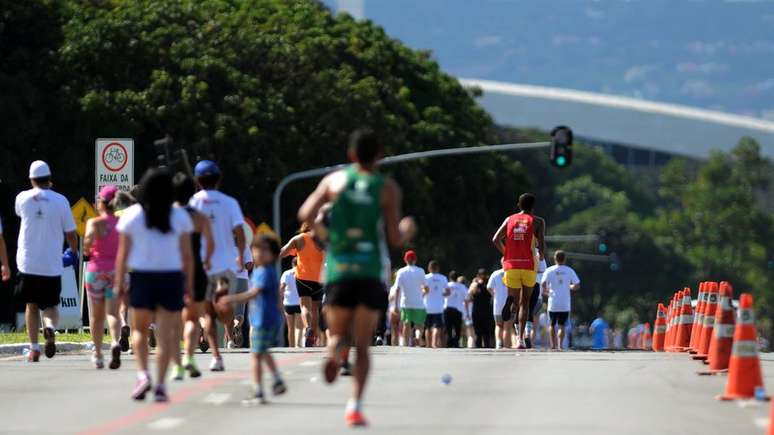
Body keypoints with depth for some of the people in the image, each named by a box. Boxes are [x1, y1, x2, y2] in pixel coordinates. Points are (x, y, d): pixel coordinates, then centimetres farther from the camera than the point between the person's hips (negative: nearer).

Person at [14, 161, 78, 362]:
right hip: (52, 264, -1)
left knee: (31, 305, 12)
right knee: (50, 305, 10)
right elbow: (70, 233, 0)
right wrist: (74, 252, 19)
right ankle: (50, 327, -23)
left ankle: (34, 349, 6)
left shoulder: (22, 198, 0)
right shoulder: (60, 201, -4)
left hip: (28, 263, 1)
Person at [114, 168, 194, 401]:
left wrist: (119, 280, 7)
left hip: (141, 277, 0)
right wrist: (189, 283, 8)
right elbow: (187, 254, 1)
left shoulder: (132, 214, -2)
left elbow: (123, 252, -1)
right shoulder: (179, 216, 0)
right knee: (165, 334, 3)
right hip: (171, 277, 0)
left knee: (140, 329, 15)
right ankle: (160, 384, -3)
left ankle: (143, 373, -5)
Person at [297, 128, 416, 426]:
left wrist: (321, 225, 20)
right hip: (372, 271, -1)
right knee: (362, 345, 4)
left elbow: (305, 215, -2)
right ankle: (355, 405, -12)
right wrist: (408, 230, 20)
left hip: (338, 269, 1)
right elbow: (395, 239, -2)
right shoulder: (387, 188, 1)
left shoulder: (335, 180, 6)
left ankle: (335, 350, -20)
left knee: (338, 333, 17)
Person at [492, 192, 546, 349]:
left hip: (511, 265, 1)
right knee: (525, 302, 10)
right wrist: (542, 255, 12)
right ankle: (521, 339, 1)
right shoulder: (538, 222, 2)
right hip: (529, 266, -1)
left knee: (514, 301, 14)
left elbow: (496, 239, 1)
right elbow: (541, 244, -10)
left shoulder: (510, 220, 11)